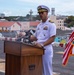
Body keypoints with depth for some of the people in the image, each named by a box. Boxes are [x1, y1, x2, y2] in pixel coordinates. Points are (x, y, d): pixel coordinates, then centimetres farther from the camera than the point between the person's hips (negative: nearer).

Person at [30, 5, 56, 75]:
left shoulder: (51, 24, -7)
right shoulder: (39, 25, 16)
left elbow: (52, 39, -14)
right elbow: (35, 37, 22)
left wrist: (42, 44, -24)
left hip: (46, 50, -7)